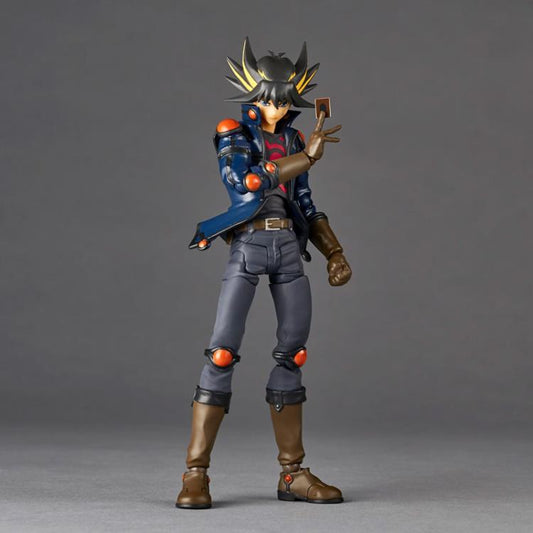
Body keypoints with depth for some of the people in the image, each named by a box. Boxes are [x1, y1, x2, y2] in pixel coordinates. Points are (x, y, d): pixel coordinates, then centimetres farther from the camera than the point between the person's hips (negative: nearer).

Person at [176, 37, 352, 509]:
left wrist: (335, 252, 7)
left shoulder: (292, 141, 15)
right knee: (223, 353, -12)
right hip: (247, 246, -5)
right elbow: (247, 186, -19)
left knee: (293, 354, 4)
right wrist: (308, 155, -17)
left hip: (289, 250, 5)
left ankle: (293, 474, 12)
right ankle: (196, 475, -8)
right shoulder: (233, 136, 0)